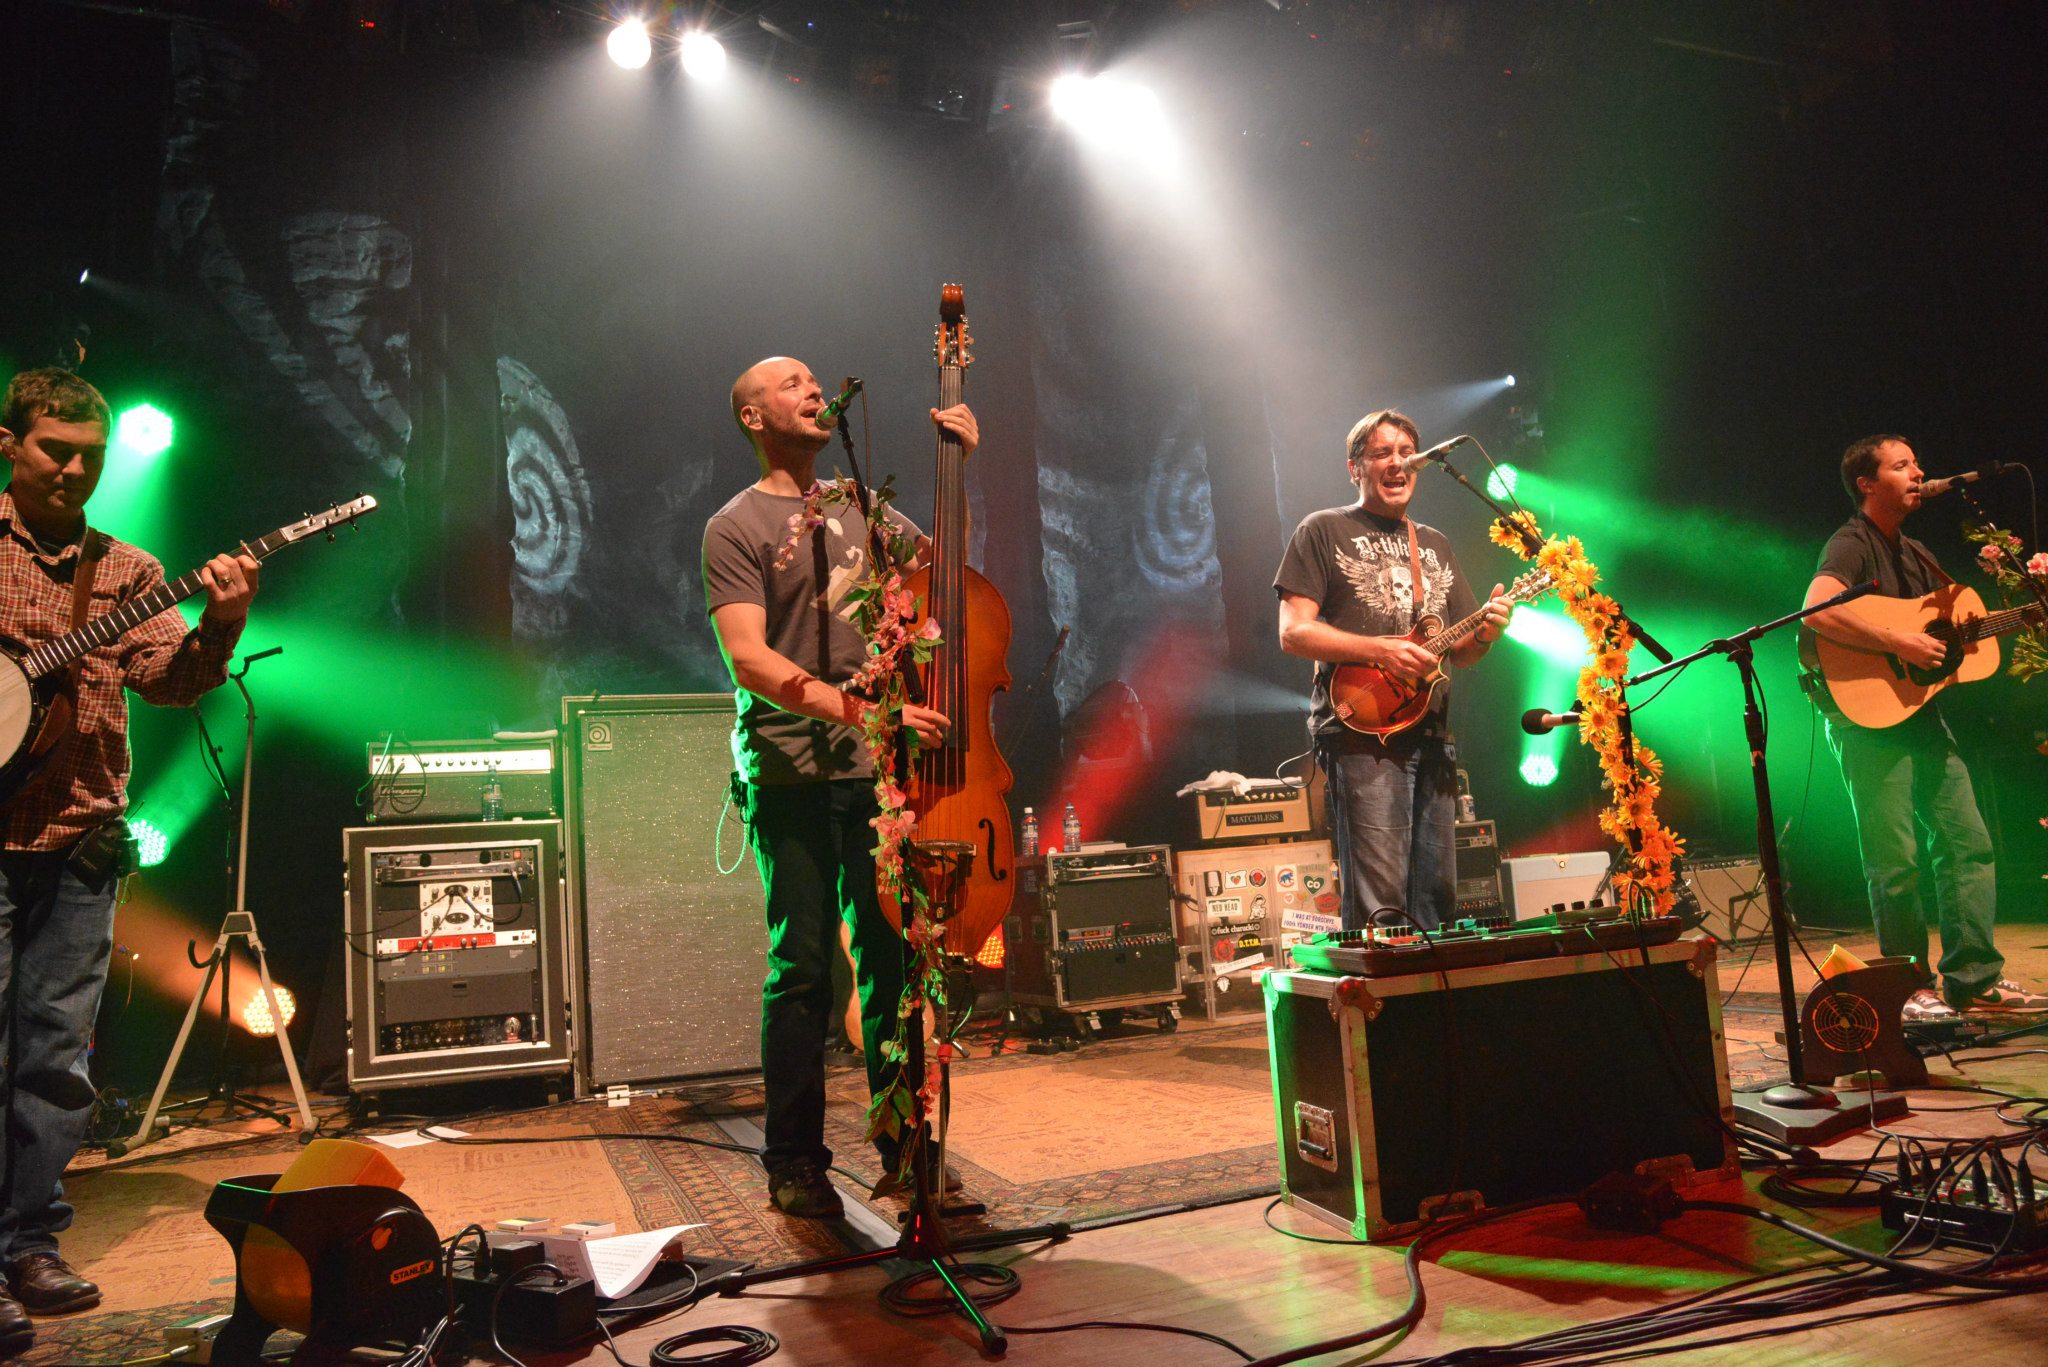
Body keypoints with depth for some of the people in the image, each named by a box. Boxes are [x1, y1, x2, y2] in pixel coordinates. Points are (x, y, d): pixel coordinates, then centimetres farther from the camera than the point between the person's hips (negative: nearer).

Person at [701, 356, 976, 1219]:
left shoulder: (860, 506, 17)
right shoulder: (736, 527, -1)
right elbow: (750, 660, -13)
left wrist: (960, 466, 16)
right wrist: (860, 709, -25)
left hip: (876, 768, 5)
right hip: (791, 775, -4)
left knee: (892, 957, 5)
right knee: (803, 966, -3)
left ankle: (905, 1146, 17)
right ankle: (794, 1163, 11)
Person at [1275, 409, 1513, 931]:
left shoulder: (1435, 545, 23)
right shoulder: (1324, 531, 5)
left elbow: (1459, 653, 22)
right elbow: (1293, 632, -5)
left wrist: (1484, 632, -1)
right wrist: (1381, 650, -16)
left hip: (1432, 736, 6)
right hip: (1361, 733, -6)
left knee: (1436, 898, 7)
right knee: (1378, 902, -12)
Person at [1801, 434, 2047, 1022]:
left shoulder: (1915, 554, 19)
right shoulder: (1852, 544, -9)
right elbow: (1815, 611, -28)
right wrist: (1900, 643, -26)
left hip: (1922, 714, 9)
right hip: (1869, 717, -9)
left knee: (1968, 843, 7)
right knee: (1897, 861, -6)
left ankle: (1976, 978, 15)